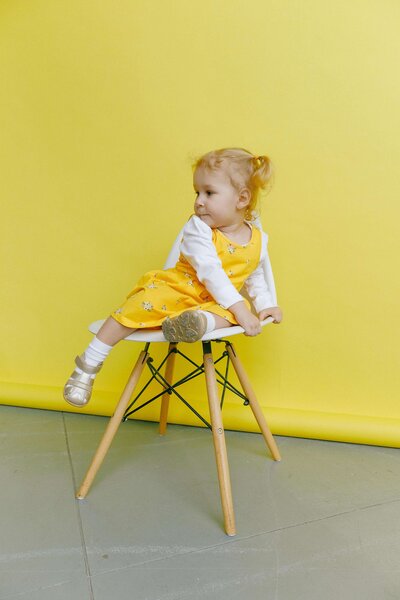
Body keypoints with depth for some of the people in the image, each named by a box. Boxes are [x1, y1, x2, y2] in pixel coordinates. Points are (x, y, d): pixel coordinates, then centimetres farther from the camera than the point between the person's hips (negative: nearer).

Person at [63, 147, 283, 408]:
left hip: (214, 302, 4)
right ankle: (88, 366, -13)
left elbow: (255, 276, 18)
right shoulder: (198, 228, -15)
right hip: (174, 289, -3)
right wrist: (241, 309, -33)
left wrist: (266, 304, 2)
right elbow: (211, 272, -26)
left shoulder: (258, 239, 0)